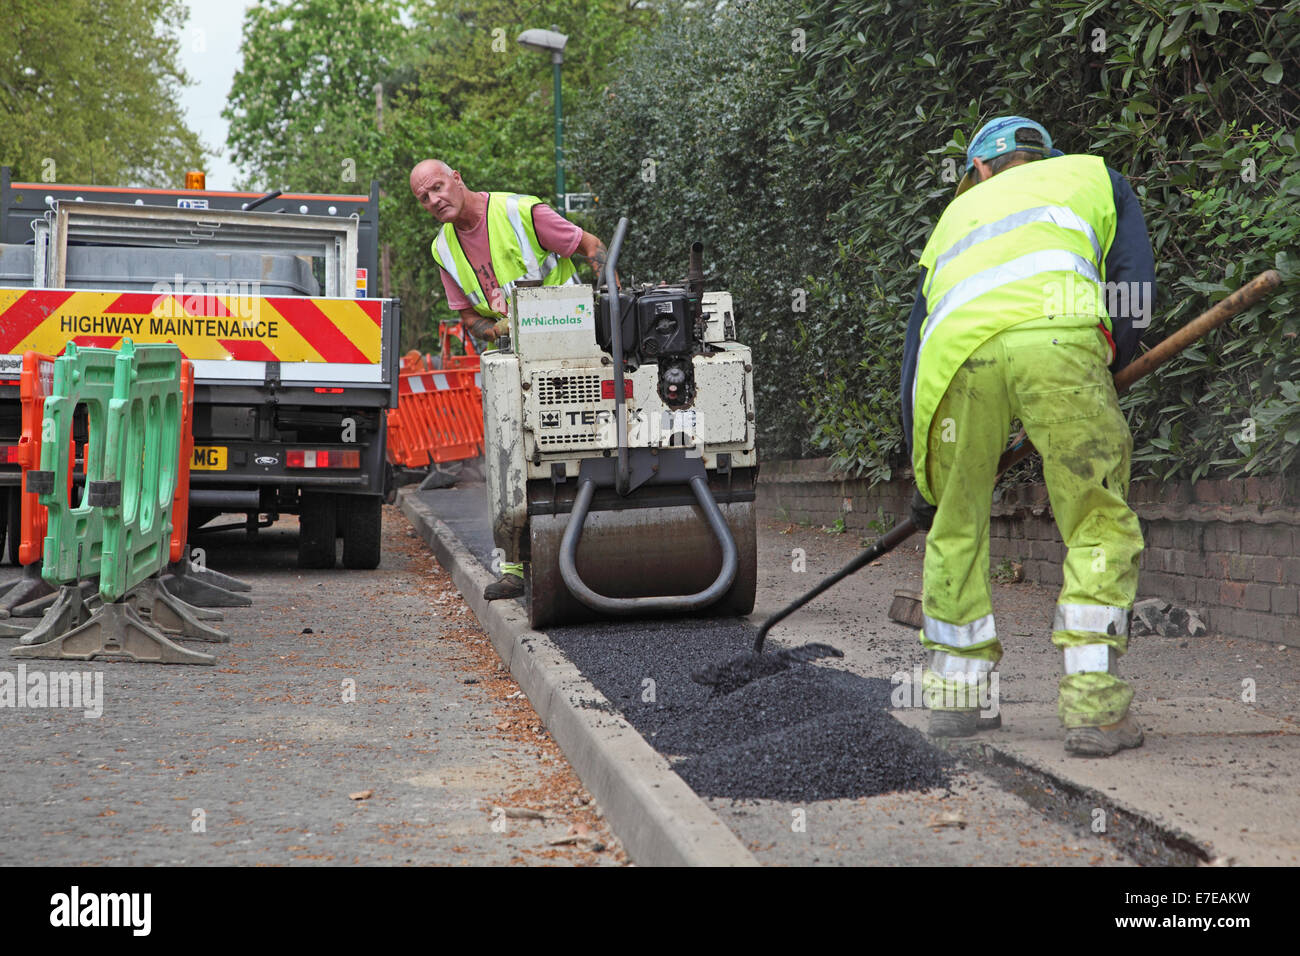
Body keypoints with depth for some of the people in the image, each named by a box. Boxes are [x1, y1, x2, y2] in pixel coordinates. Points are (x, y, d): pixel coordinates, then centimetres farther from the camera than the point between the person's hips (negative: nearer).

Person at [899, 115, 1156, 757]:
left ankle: (956, 695, 26)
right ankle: (1092, 707, 0)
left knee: (956, 528, 20)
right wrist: (1106, 371, 28)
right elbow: (1134, 285, 17)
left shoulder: (958, 212, 41)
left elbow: (915, 346, 37)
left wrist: (923, 476, 41)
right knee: (1101, 528, 6)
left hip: (958, 352, 3)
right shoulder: (1093, 176, 35)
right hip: (1057, 338, -2)